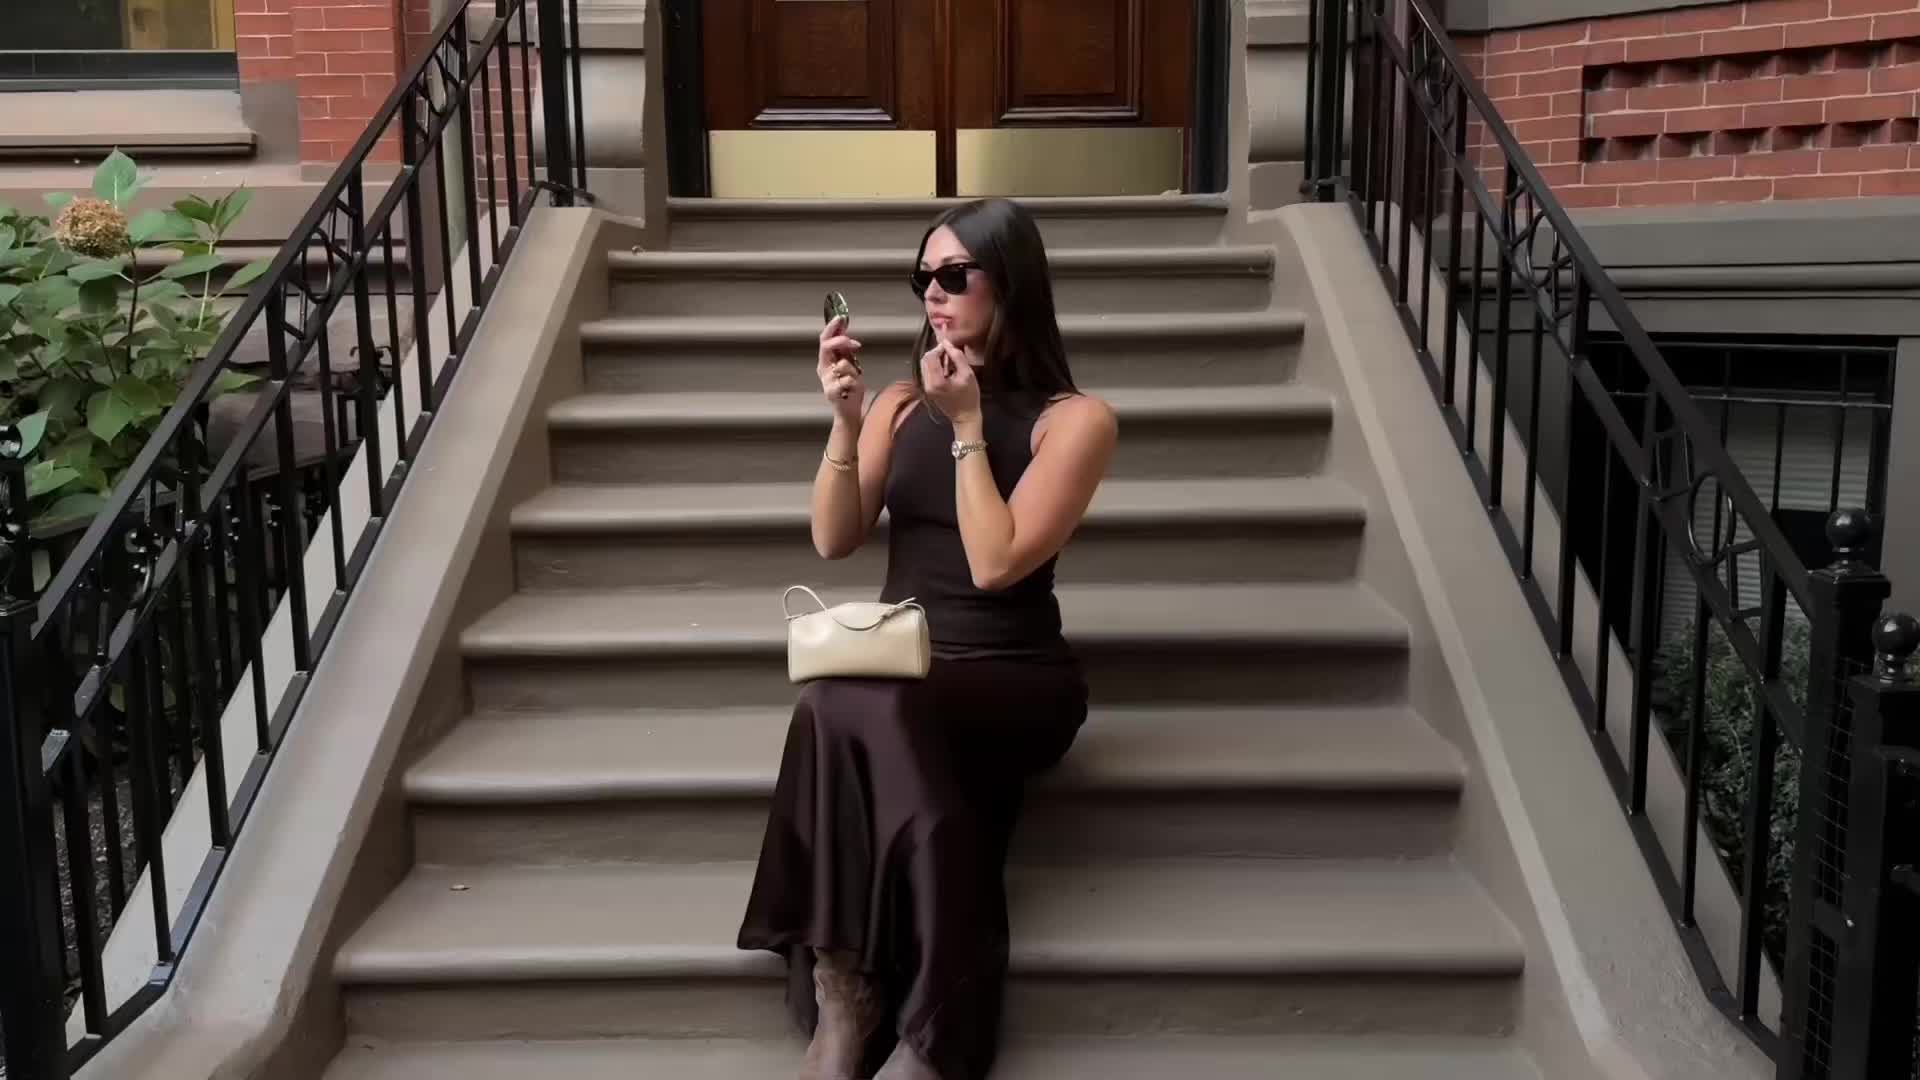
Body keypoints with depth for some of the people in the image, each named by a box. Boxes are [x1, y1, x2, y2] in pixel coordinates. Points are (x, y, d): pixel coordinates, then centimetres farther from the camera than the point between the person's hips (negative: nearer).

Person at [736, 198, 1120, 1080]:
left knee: (854, 709, -35)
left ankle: (849, 993, -25)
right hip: (900, 673, 3)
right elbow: (833, 540, 3)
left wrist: (968, 427, -11)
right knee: (856, 711, -34)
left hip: (1013, 680, -3)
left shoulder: (1075, 418, -3)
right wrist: (845, 419, -9)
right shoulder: (902, 401, 12)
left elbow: (995, 564, -13)